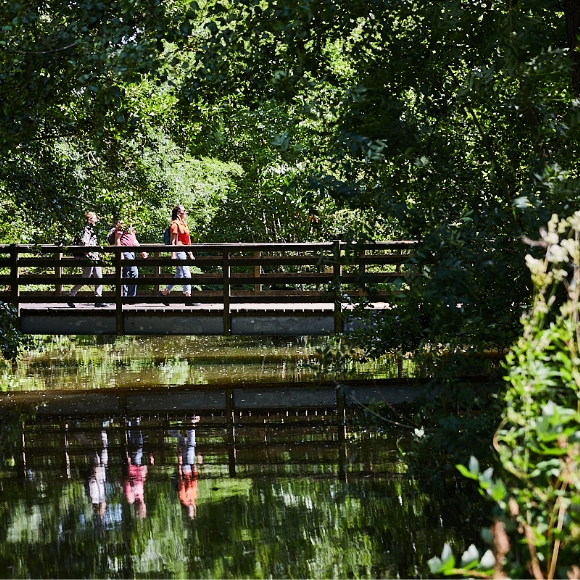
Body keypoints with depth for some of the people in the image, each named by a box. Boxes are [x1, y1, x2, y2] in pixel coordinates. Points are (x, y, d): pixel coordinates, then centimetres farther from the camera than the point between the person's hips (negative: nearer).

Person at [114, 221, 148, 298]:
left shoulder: (131, 227, 22)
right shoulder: (121, 225, -5)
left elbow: (134, 241, 27)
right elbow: (117, 239, -10)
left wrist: (142, 251, 21)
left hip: (131, 251, 9)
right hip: (125, 251, -9)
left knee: (126, 275, 8)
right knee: (134, 272, -15)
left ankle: (124, 295, 9)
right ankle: (131, 296, -13)